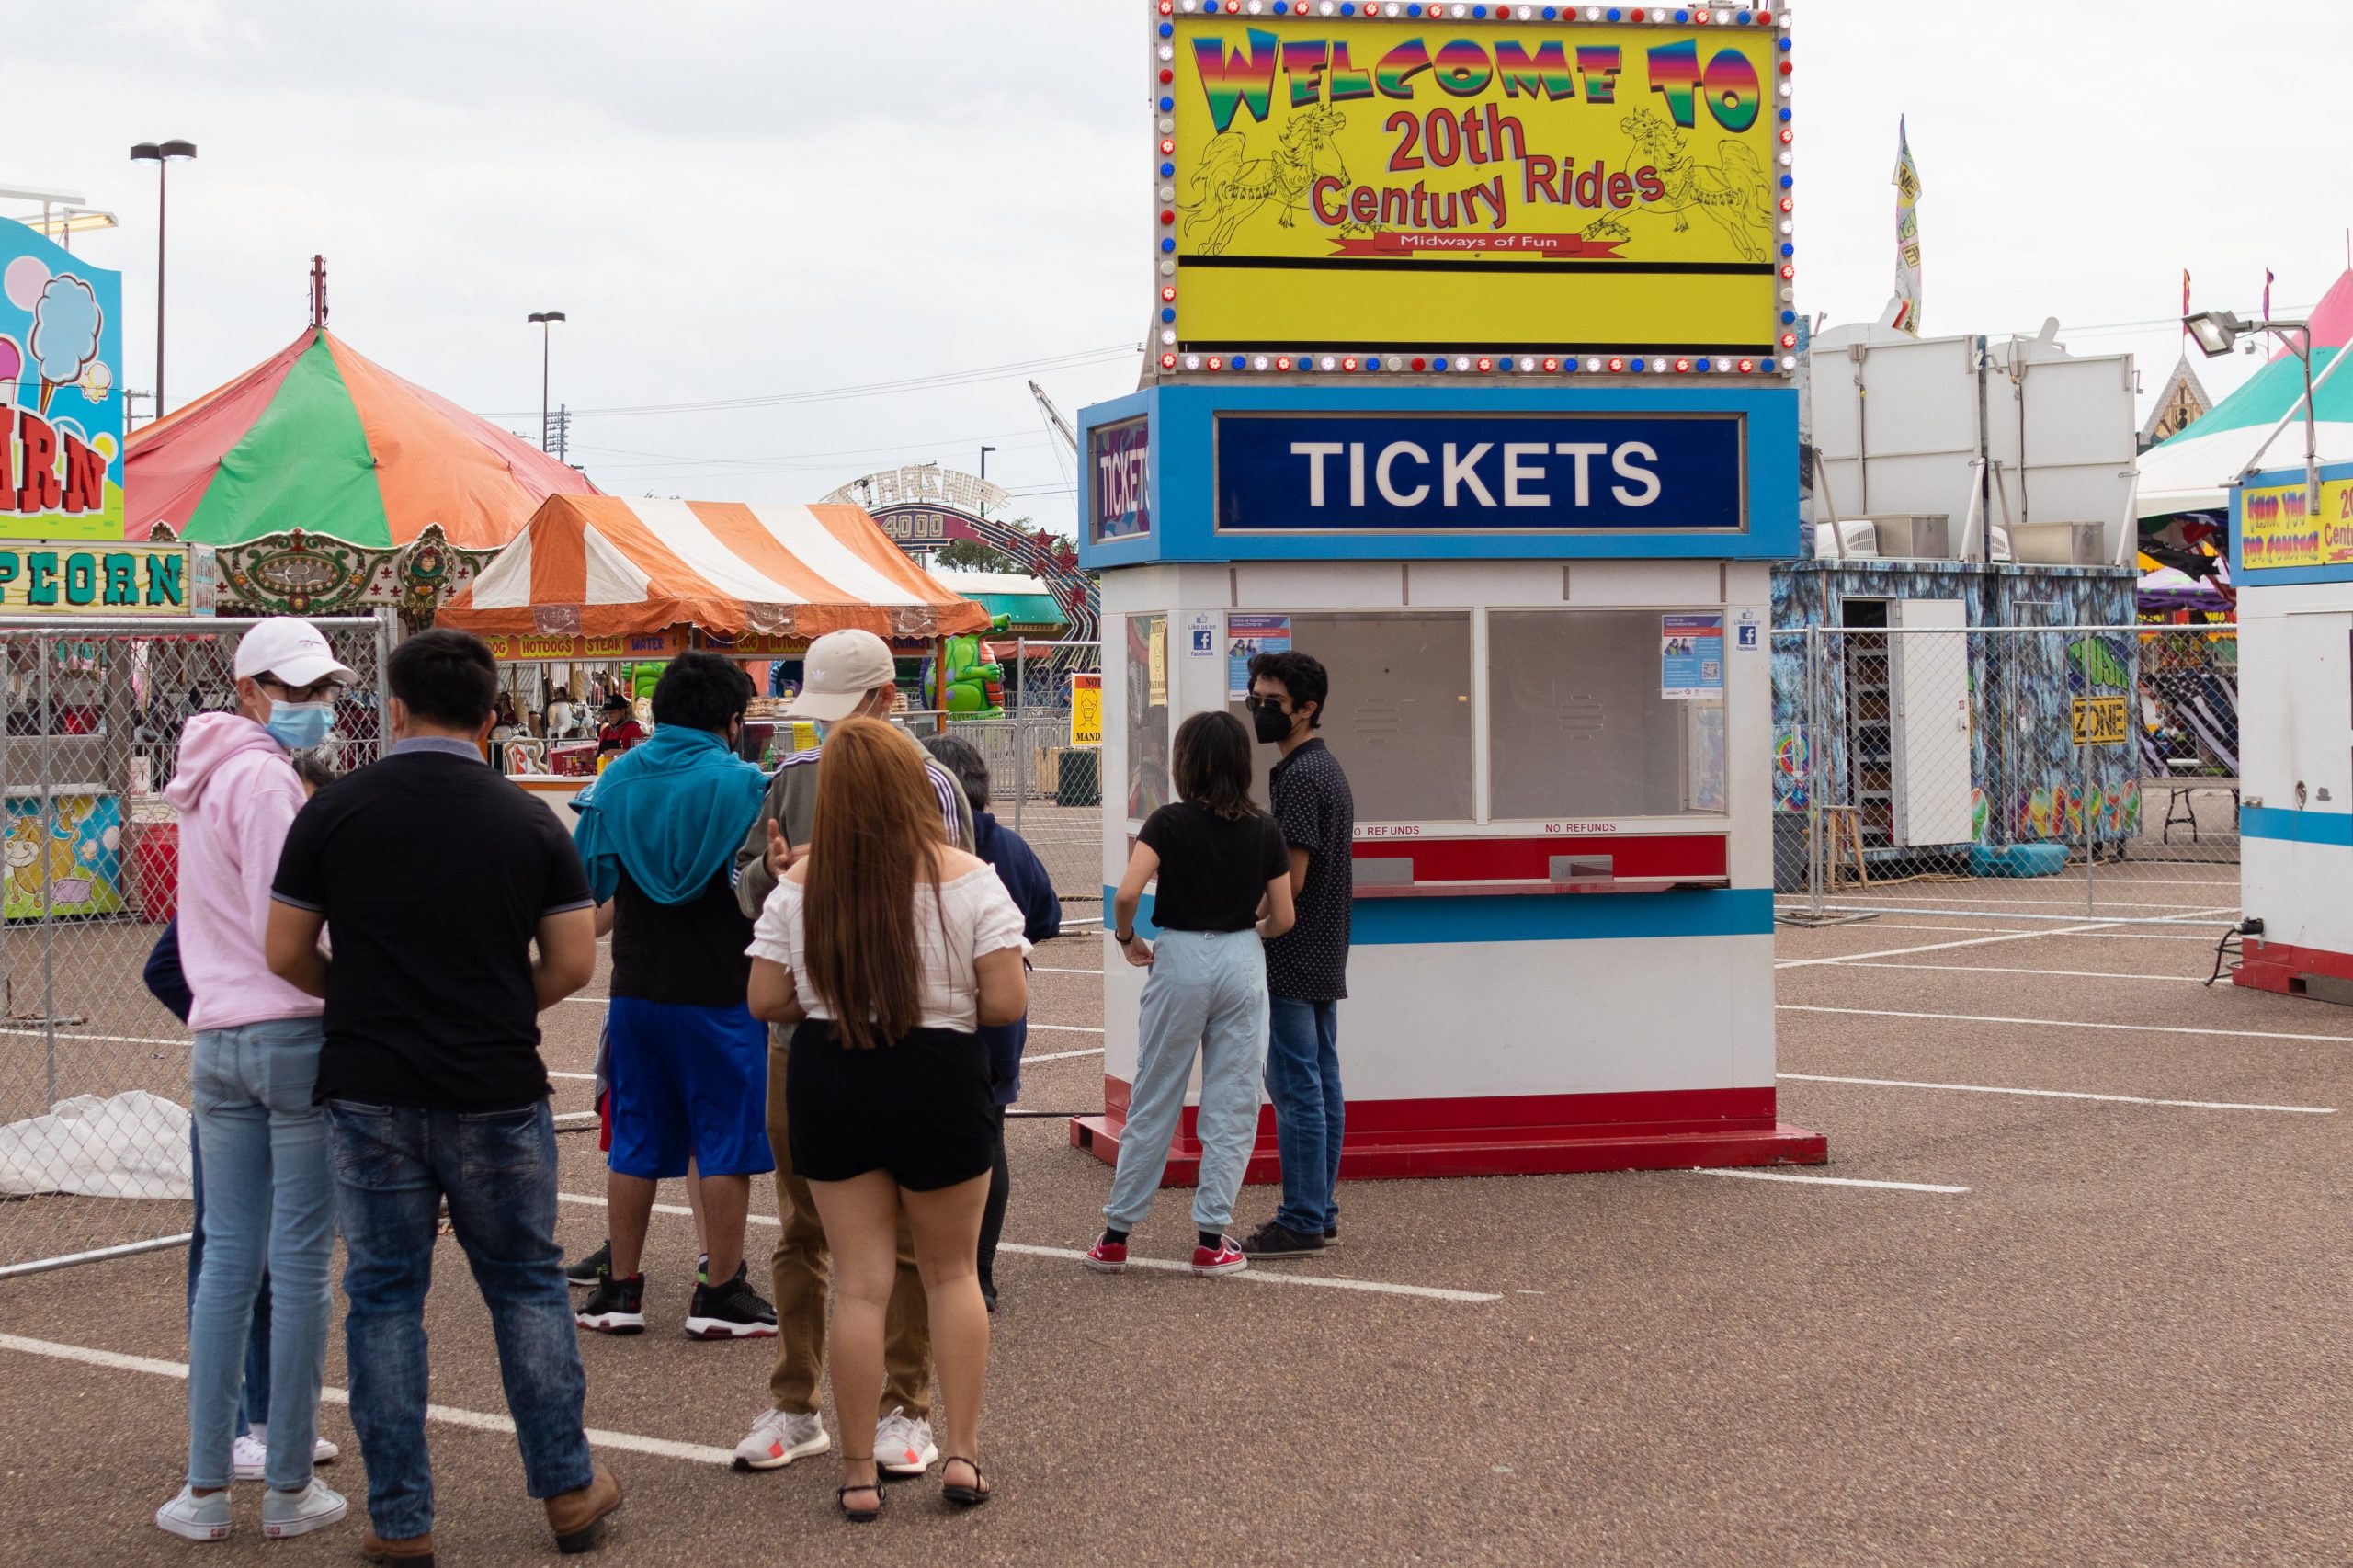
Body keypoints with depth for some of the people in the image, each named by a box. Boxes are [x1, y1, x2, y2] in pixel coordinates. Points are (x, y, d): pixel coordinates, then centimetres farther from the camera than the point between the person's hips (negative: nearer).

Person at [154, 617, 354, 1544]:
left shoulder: (207, 778, 18)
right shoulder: (266, 779, -11)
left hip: (218, 1040, 8)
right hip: (295, 1033, -8)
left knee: (229, 1257, 10)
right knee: (300, 1263, -1)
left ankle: (206, 1488, 11)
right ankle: (290, 1488, 5)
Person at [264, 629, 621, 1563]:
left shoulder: (334, 812, -3)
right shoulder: (529, 823, -2)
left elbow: (286, 954, 0)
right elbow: (572, 964, -1)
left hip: (369, 1096, 0)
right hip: (496, 1093, 0)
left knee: (384, 1295, 8)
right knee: (527, 1285, 14)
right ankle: (568, 1491, 19)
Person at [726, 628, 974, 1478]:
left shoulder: (928, 784, -5)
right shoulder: (794, 777, 10)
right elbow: (743, 888, 13)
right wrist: (771, 872, -10)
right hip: (798, 1031, 5)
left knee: (906, 1231, 4)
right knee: (800, 1229, 11)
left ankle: (903, 1408, 14)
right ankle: (795, 1407, 21)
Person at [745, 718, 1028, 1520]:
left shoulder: (800, 885, -5)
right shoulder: (966, 879, -10)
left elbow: (765, 1001, -3)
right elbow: (1006, 1002, -13)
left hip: (828, 1083, 1)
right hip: (938, 1083, -1)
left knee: (861, 1282, 9)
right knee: (952, 1271, 16)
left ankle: (858, 1473, 14)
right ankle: (962, 1454, 15)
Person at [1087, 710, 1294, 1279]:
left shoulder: (1169, 822, -8)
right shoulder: (1263, 828, 0)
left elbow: (1126, 894, -19)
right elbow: (1283, 918, 2)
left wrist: (1127, 939, -1)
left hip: (1180, 959, -1)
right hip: (1242, 961, 1)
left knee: (1153, 1101, 7)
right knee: (1231, 1103, 8)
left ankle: (1116, 1235, 13)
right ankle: (1212, 1239, 8)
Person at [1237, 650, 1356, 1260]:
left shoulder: (1296, 777, -16)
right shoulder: (1328, 767, 17)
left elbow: (1291, 878, -20)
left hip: (1294, 957, -10)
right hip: (1324, 957, 10)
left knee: (1295, 1085, -7)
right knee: (1321, 1080, 12)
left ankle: (1300, 1222, -4)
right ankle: (1320, 1211, 17)